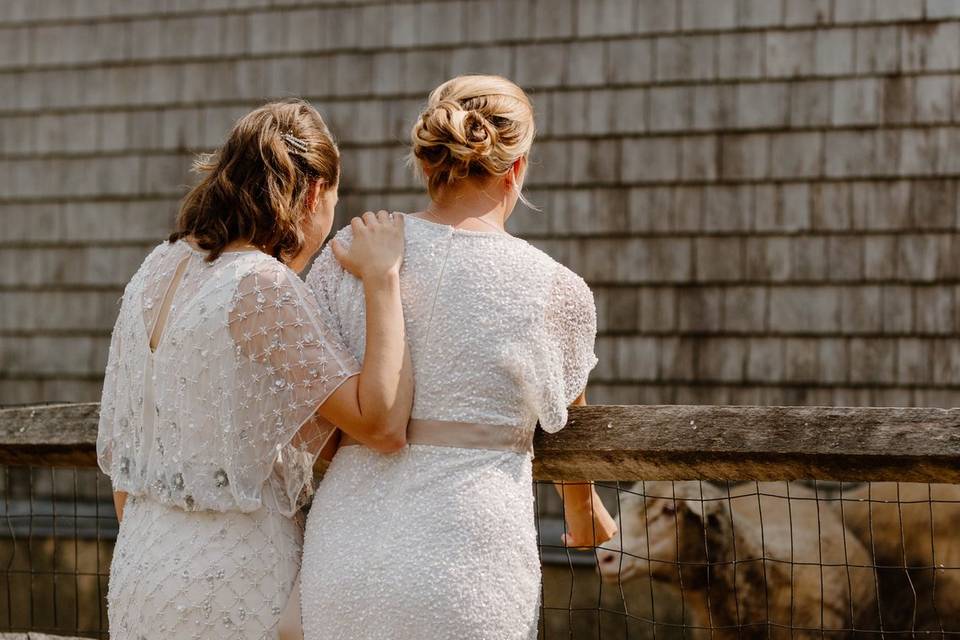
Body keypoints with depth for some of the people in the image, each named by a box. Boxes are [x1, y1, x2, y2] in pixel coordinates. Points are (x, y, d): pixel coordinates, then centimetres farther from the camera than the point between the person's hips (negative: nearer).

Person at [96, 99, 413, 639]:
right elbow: (383, 425, -22)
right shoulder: (265, 288, -16)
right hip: (239, 583, -7)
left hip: (140, 569, 8)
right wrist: (383, 279, -16)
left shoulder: (157, 270, 6)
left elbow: (119, 445, 13)